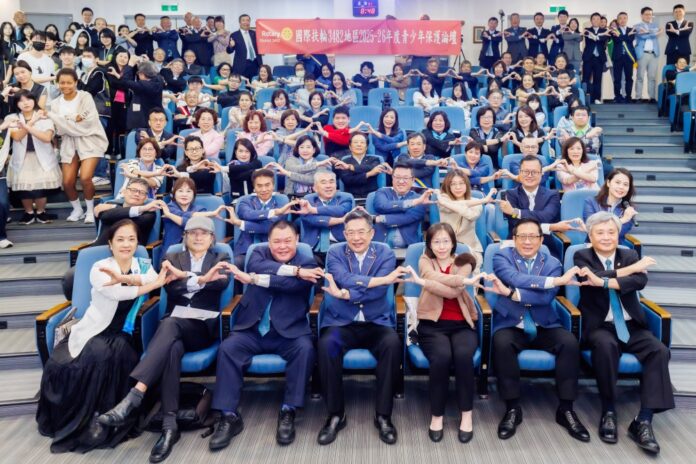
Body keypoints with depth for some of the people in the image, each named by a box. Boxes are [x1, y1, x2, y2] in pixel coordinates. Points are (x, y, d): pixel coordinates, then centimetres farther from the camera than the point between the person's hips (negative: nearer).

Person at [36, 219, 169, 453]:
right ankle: (83, 418, -10)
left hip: (124, 334, 2)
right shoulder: (99, 268, -2)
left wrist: (124, 278, -36)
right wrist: (152, 284, -21)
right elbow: (116, 293, -22)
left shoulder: (144, 265, 7)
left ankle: (103, 416, -13)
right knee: (96, 355, -32)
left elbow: (154, 279, -19)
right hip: (96, 331, -1)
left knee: (117, 354, -30)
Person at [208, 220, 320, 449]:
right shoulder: (259, 253, 8)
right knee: (227, 348, -23)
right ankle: (229, 416, -15)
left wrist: (253, 279, -25)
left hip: (289, 331, -1)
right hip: (253, 329, 2)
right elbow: (258, 266, -18)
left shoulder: (307, 263, 1)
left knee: (305, 349, -29)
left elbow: (294, 284, -21)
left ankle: (288, 412, -17)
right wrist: (295, 270, -24)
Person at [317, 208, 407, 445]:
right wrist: (383, 278, -24)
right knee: (326, 344, -32)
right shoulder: (335, 252, 3)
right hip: (342, 321, 0)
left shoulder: (385, 253, 2)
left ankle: (383, 415, -14)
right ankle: (335, 414, -13)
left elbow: (379, 291, -14)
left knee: (393, 344, -31)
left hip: (377, 322, 0)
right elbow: (345, 279, -18)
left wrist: (345, 294, -25)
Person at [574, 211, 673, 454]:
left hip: (631, 325, 3)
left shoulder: (629, 255, 11)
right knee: (606, 345, -36)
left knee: (660, 351, -24)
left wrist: (605, 282, -25)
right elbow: (595, 279, -18)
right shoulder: (581, 256, 4)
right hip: (599, 326, -3)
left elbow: (640, 281, -11)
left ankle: (643, 421, -20)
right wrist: (630, 269, -13)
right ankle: (608, 412, -19)